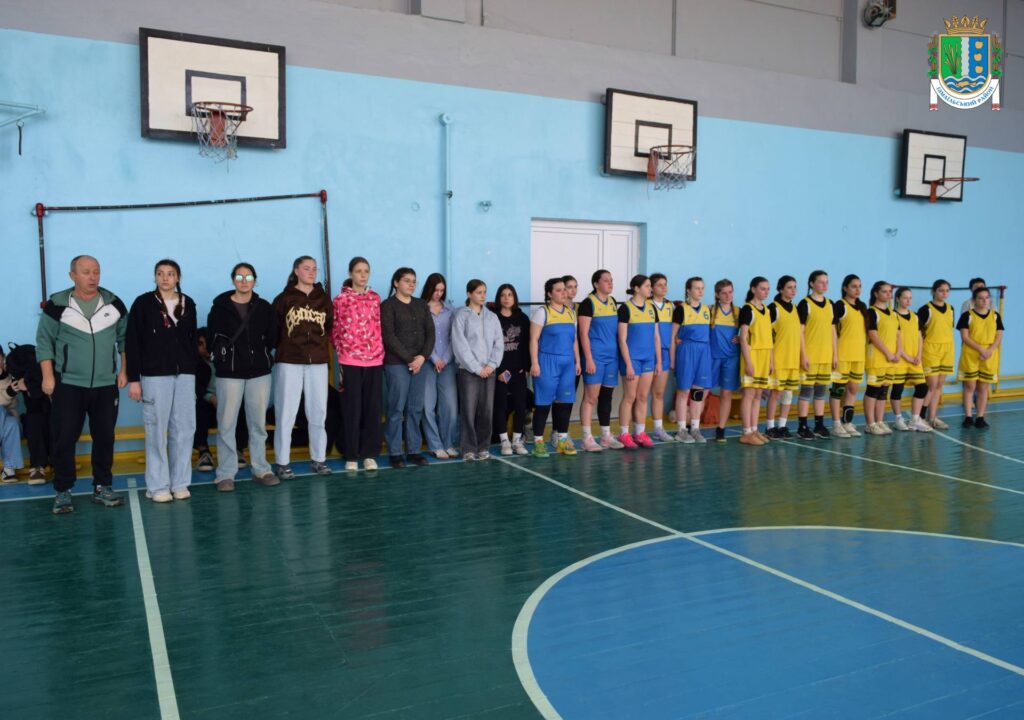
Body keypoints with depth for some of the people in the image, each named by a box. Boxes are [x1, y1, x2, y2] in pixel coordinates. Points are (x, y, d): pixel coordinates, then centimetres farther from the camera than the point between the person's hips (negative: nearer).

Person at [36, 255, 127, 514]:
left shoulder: (114, 303, 5)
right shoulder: (57, 305, -3)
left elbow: (125, 338, 10)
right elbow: (44, 341, 0)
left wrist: (124, 371, 4)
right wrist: (48, 376, -7)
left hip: (106, 385, 3)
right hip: (68, 384, -2)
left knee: (105, 437, 6)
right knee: (64, 439, -1)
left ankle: (102, 488, 17)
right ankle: (62, 492, 9)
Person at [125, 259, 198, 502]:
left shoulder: (188, 304, 10)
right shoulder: (144, 303, 0)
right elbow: (131, 342, -2)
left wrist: (195, 369, 9)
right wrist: (133, 379, -7)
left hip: (185, 374, 3)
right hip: (155, 375, -3)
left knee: (184, 429, 3)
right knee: (157, 430, 0)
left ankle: (180, 482, 13)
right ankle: (157, 486, 8)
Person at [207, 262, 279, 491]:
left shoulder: (264, 307, 7)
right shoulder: (220, 307, 1)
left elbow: (272, 338, 10)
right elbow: (211, 337, 3)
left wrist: (260, 353, 1)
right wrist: (220, 354, -5)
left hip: (259, 371, 2)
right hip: (229, 373, -2)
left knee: (258, 423, 8)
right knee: (226, 424, -1)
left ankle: (261, 470, 17)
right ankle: (226, 474, 7)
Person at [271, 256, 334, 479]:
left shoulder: (324, 298, 11)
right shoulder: (284, 299, 2)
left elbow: (331, 327, 11)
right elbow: (274, 329, 0)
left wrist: (322, 345, 1)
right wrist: (283, 347, -2)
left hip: (318, 362, 3)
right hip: (289, 362, -3)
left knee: (318, 412, 6)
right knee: (286, 413, 0)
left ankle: (318, 459, 16)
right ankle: (283, 462, 7)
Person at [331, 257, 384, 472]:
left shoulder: (375, 298, 10)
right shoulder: (340, 300, 1)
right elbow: (334, 331, 5)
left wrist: (380, 350, 6)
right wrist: (342, 352, -1)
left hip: (375, 360, 3)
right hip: (350, 361, -3)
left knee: (372, 408, 5)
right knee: (352, 409, 2)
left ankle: (369, 454, 14)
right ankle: (351, 456, 10)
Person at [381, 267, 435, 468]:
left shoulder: (421, 305, 15)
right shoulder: (387, 306, 0)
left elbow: (430, 332, 9)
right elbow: (389, 336, -8)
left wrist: (423, 356, -6)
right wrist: (409, 359, -12)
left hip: (420, 363, 5)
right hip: (396, 364, -5)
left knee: (415, 409, 6)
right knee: (397, 408, -2)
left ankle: (414, 450, 13)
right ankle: (394, 452, 5)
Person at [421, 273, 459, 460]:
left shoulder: (450, 309, 10)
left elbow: (453, 337, 7)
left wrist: (446, 359, -4)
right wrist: (434, 359, -8)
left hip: (447, 363, 3)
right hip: (427, 363, -3)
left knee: (451, 405, -1)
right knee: (428, 406, -2)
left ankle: (449, 444, 11)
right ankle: (436, 446, 7)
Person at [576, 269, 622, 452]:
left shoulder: (613, 302, 12)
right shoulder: (588, 303, -8)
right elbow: (583, 333, -11)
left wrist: (620, 355, 14)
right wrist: (588, 359, -16)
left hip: (612, 356, 7)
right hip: (595, 356, -7)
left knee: (607, 396, 11)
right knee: (591, 397, -4)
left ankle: (606, 436, 20)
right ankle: (587, 438, 2)